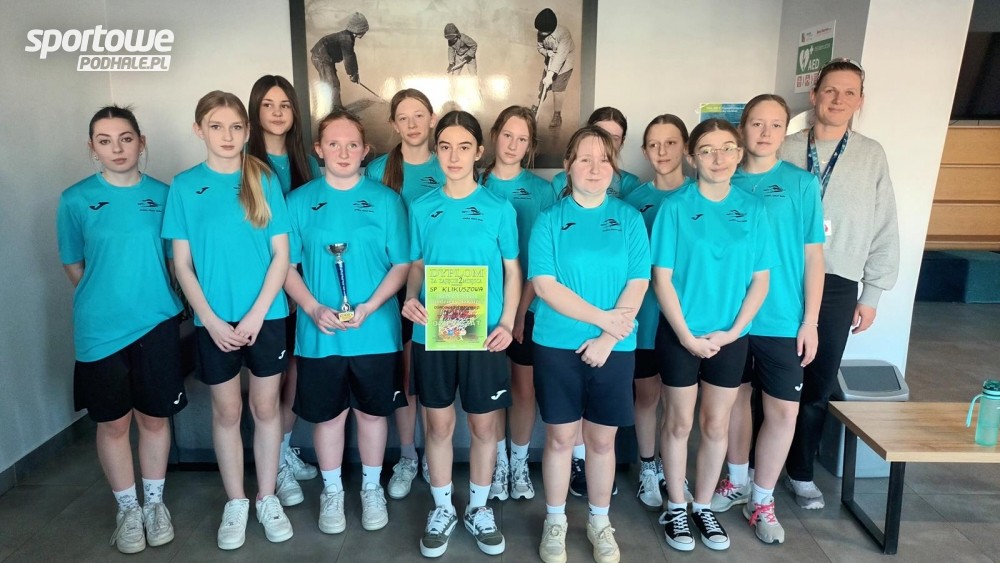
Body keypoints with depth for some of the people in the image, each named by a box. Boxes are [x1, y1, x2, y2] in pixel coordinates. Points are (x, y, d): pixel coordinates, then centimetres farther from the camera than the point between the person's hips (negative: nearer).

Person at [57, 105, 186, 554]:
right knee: (113, 422, 11)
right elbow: (73, 266, 5)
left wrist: (150, 294, 3)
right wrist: (104, 298, 6)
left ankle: (155, 502, 31)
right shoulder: (76, 199, -4)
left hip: (158, 323, 1)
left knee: (155, 417, 11)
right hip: (100, 329, -1)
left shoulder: (163, 194, 0)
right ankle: (127, 509, 30)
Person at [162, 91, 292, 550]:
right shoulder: (185, 185, 0)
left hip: (266, 315, 0)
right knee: (226, 411, 12)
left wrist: (255, 314, -10)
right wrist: (211, 320, -9)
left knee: (265, 407, 10)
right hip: (213, 321, 0)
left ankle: (267, 498, 27)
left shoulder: (263, 180, -1)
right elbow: (182, 263, -1)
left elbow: (281, 254, -3)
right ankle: (235, 502, 29)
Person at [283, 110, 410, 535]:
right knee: (327, 415, 13)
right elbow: (287, 266, 2)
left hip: (376, 332, 0)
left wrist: (369, 307, -16)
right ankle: (332, 491, 34)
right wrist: (313, 308, -14)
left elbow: (402, 264, -3)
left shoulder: (385, 200, -1)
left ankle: (372, 487, 35)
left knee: (372, 411, 14)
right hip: (319, 334, 1)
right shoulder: (299, 201, 2)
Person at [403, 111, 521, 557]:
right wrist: (410, 299, -12)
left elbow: (512, 271, 2)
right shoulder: (422, 208, 2)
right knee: (439, 423, 12)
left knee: (484, 424, 11)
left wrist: (506, 323, -9)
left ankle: (479, 508, 31)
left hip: (484, 334, -1)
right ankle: (442, 509, 31)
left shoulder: (499, 209, -2)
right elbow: (417, 266, 9)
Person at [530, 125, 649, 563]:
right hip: (558, 345, -1)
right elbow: (543, 285, -10)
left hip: (614, 348, 1)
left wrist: (607, 338, -13)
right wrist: (602, 318, -15)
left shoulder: (629, 219, 3)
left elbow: (638, 285, -3)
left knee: (602, 439, 12)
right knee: (560, 437, 9)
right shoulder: (549, 219, -1)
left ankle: (600, 522, 32)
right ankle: (555, 521, 29)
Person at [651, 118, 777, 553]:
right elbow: (662, 279, -10)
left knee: (717, 425, 14)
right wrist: (687, 336, -13)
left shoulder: (753, 209, 0)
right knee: (679, 424, 11)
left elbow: (760, 280, 1)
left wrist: (733, 330, -9)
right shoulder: (675, 207, -9)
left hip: (730, 337, 3)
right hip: (680, 334, -3)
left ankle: (703, 506, 33)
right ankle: (676, 508, 29)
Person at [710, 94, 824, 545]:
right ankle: (737, 481, 34)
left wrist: (810, 321, -5)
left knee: (783, 410, 2)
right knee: (735, 398, 14)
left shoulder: (803, 184, -2)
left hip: (782, 320, -1)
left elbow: (813, 256, -2)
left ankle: (762, 499, 21)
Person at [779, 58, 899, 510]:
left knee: (819, 387, 10)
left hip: (838, 286, 1)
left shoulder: (872, 155, 4)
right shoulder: (785, 151, 0)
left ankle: (801, 472, 29)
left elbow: (884, 228, 6)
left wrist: (872, 294, 4)